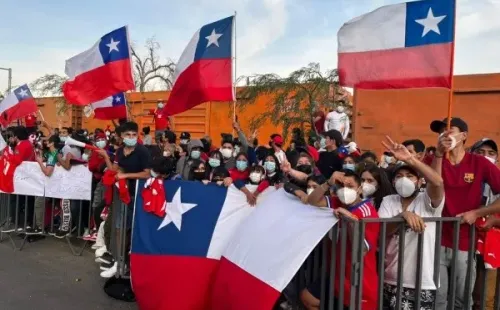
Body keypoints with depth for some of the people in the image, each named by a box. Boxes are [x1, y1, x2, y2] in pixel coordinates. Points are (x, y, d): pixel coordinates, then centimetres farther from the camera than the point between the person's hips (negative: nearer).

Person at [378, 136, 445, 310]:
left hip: (422, 284, -3)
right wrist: (403, 215, -24)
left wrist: (410, 159, -29)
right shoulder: (388, 201, 5)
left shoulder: (427, 201, -4)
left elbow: (437, 182, -25)